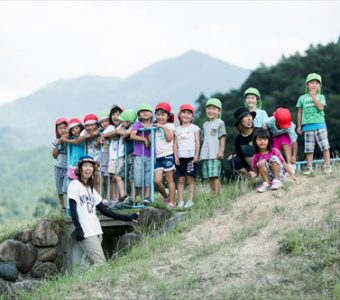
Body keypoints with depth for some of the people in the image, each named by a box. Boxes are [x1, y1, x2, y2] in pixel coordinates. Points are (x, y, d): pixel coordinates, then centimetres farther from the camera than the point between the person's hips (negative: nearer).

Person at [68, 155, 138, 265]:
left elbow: (103, 210, 19)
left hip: (96, 231, 7)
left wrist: (126, 218, 16)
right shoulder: (75, 185, 1)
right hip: (86, 233, -7)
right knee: (101, 264, -16)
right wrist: (78, 228, -18)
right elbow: (73, 209, -7)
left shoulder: (91, 189, 21)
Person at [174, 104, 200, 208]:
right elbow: (175, 144, 10)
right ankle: (181, 201, 1)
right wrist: (176, 156, 0)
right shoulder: (177, 129, 13)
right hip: (180, 157, 2)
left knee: (191, 179, -3)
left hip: (191, 156, -2)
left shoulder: (194, 128, 7)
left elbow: (197, 142, 2)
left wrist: (196, 154, -8)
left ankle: (190, 201, -4)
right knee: (180, 179, 1)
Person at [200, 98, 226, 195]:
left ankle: (217, 196, -10)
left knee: (215, 176, -11)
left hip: (215, 154, -6)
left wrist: (221, 151, -12)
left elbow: (222, 138, -4)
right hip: (206, 155, 6)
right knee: (210, 177, 5)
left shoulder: (220, 123, 1)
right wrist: (201, 153, 16)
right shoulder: (205, 124, 19)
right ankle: (213, 194, 8)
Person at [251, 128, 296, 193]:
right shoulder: (256, 157, -5)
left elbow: (284, 164, -5)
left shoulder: (274, 151, -9)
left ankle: (277, 181, -18)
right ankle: (267, 183, -14)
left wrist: (292, 175, -8)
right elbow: (256, 171, 1)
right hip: (269, 177, 1)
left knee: (273, 158, -26)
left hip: (279, 175, -1)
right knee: (261, 162, -25)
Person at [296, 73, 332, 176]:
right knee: (309, 148, 2)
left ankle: (327, 166, 0)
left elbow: (320, 107, -13)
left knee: (325, 146, -5)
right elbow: (300, 113, 13)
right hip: (307, 125, 1)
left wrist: (313, 96, -8)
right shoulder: (302, 98, 9)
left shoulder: (320, 97, 7)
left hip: (320, 124, -1)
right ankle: (309, 168, 6)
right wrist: (299, 126, 10)